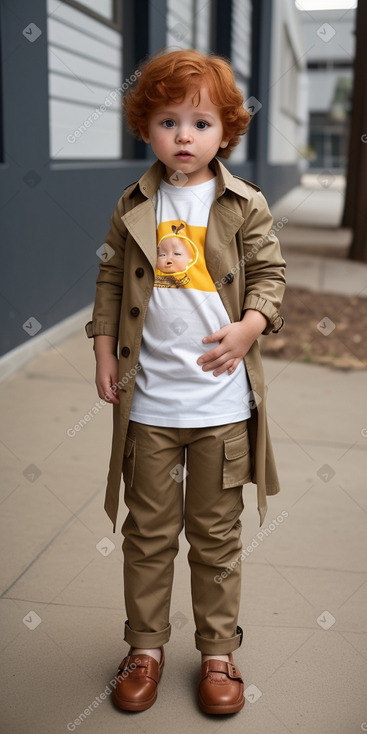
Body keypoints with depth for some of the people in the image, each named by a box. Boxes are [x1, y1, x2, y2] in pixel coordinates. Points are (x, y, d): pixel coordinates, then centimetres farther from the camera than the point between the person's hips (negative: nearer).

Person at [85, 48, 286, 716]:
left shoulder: (245, 205, -1)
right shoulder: (133, 207, 3)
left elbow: (269, 274, 2)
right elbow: (111, 281, 10)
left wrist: (249, 327, -16)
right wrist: (104, 351, 4)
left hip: (222, 399, -1)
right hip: (148, 400, 1)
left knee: (216, 535, 12)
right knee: (148, 531, 13)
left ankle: (218, 652, 31)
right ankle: (145, 646, 32)